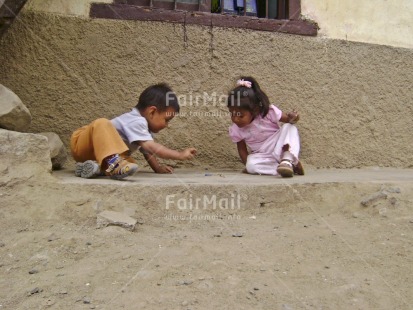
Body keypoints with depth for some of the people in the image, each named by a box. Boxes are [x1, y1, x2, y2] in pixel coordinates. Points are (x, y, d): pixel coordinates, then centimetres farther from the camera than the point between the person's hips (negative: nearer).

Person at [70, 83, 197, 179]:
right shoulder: (136, 122, -27)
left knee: (130, 165, -17)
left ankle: (96, 167, -24)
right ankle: (113, 162, -54)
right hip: (82, 143, -8)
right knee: (102, 123, -39)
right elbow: (151, 147, -37)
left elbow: (146, 150, 13)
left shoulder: (143, 125, 6)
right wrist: (180, 155, -34)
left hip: (102, 151, 8)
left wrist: (158, 167, 3)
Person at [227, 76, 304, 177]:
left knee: (289, 127, -26)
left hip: (280, 149, -1)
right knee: (251, 164, -33)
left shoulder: (269, 112, -18)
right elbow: (242, 149, 1)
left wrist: (292, 118, -35)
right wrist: (248, 164, -12)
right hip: (263, 157, 2)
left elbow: (288, 119, -11)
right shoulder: (236, 130, -10)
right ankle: (292, 166, -30)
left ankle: (287, 160, -33)